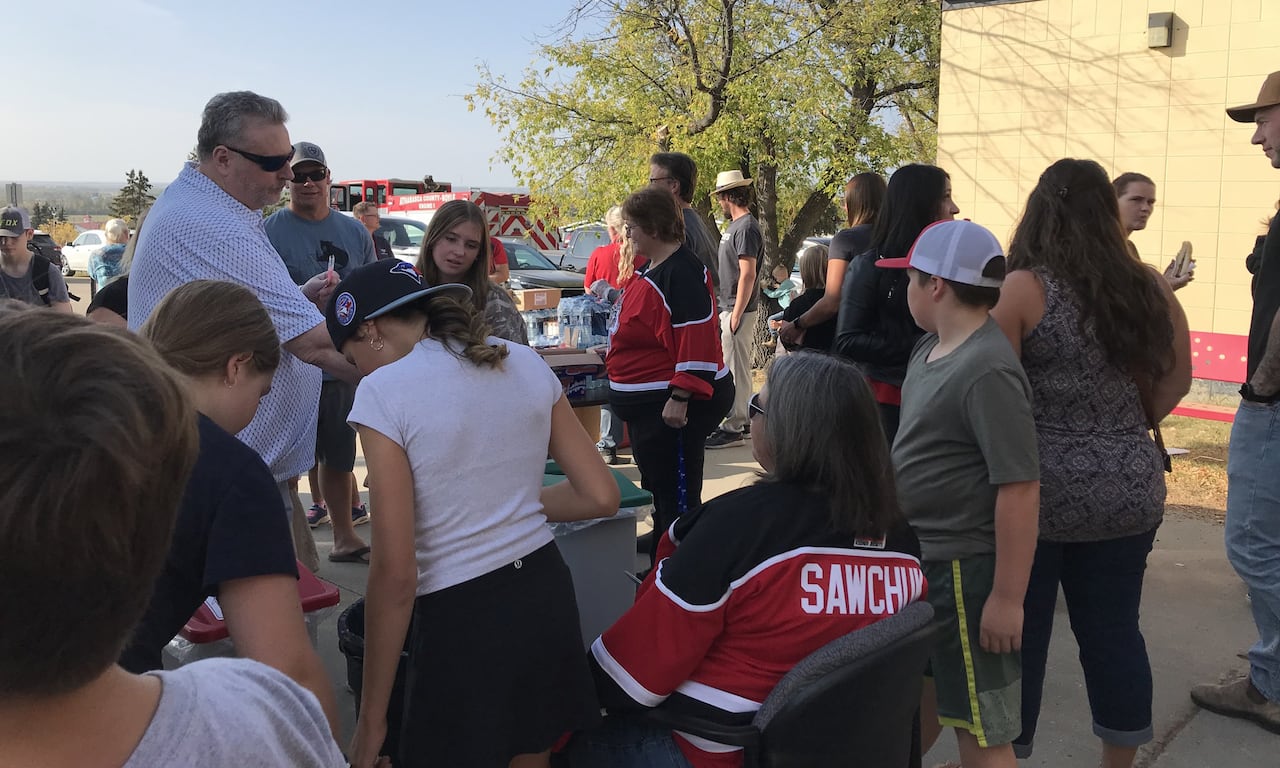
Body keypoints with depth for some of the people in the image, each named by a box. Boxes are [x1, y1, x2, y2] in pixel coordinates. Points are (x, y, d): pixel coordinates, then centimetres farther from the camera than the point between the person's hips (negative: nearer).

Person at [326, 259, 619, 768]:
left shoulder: (385, 390, -13)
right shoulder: (527, 364, 2)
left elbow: (396, 573, -15)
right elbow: (601, 497, 5)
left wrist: (371, 717, -7)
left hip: (462, 618, -6)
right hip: (546, 594, 6)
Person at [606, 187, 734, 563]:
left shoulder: (681, 272, -20)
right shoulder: (654, 269, 13)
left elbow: (696, 340, -27)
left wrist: (680, 398, -29)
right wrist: (613, 353, 21)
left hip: (672, 406, -11)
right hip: (649, 404, 11)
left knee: (678, 497, -3)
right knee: (659, 490, 24)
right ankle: (660, 563, 40)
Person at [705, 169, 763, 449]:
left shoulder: (746, 227, -16)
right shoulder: (735, 225, 15)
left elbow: (748, 274, -21)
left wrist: (736, 315, -22)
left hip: (739, 310, -10)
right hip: (729, 307, 10)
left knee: (735, 369, -5)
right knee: (736, 368, 16)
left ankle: (733, 429, 0)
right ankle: (741, 420, 26)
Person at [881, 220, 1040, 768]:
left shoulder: (988, 371, -23)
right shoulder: (931, 347, 6)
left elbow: (1020, 489, -24)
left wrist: (1007, 598, -21)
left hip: (964, 571, -9)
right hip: (919, 558, 9)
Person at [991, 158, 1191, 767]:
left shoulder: (1022, 288, -11)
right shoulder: (1149, 287, 3)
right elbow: (1175, 380, 12)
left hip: (1039, 487, -4)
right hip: (1129, 488, 5)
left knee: (1015, 629, 8)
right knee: (1114, 629, 15)